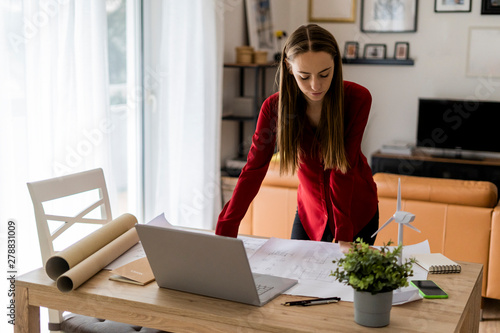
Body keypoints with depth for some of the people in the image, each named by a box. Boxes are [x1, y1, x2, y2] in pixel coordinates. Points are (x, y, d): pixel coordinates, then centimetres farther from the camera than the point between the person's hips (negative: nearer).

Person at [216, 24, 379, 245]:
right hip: (310, 209, 2)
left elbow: (342, 170, -25)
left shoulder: (357, 99, -22)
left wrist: (343, 237, -30)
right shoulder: (274, 106, -18)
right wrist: (225, 232, -28)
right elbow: (253, 171, -20)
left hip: (357, 209, -1)